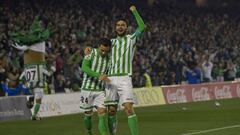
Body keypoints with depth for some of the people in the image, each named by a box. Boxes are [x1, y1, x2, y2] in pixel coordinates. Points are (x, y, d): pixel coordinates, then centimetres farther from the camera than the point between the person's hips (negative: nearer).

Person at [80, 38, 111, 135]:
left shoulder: (109, 58, 1)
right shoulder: (91, 53, -10)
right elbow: (84, 68, -24)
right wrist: (98, 75, -35)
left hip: (100, 90, 2)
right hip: (87, 89, -2)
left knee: (102, 113, -14)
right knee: (88, 115, 9)